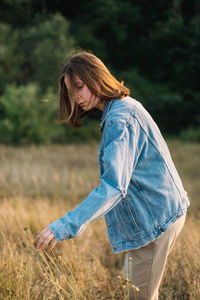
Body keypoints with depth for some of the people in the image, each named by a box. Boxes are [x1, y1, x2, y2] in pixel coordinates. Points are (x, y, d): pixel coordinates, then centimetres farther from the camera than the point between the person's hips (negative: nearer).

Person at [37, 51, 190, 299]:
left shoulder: (120, 120, -23)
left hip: (155, 218, -10)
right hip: (158, 212, 10)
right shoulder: (125, 106, 10)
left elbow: (114, 185, -34)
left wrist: (65, 225, -40)